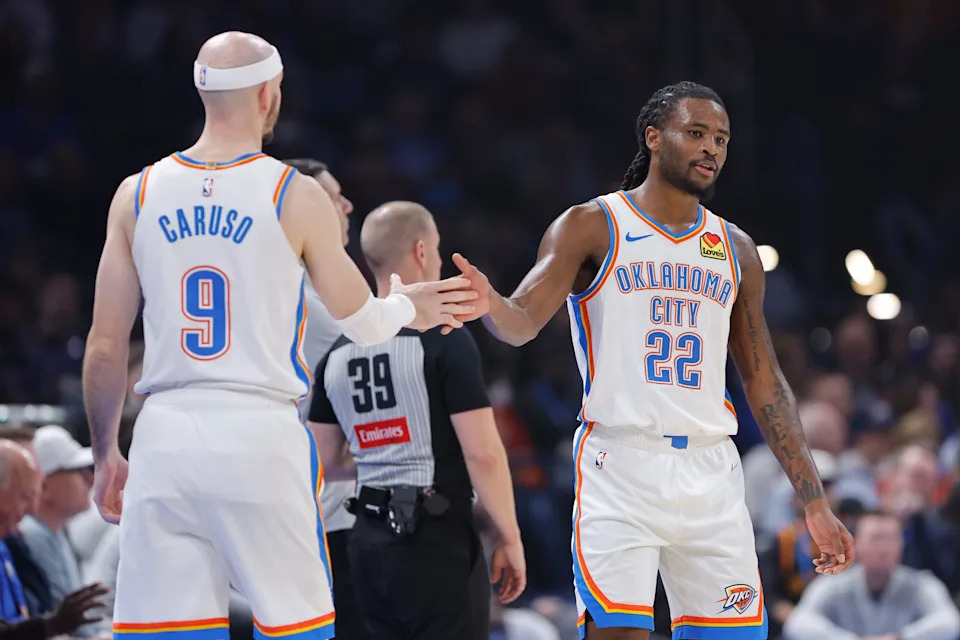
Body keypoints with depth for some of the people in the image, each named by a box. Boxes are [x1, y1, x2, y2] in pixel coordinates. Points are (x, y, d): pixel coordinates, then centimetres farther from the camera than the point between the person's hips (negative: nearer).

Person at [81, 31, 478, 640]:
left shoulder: (137, 195, 5)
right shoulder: (298, 196, -2)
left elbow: (105, 349, 7)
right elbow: (363, 324, 9)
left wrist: (105, 454, 19)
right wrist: (406, 306, 32)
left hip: (166, 436, 3)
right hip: (261, 433, -3)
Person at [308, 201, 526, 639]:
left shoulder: (338, 355, 9)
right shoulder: (444, 340, -11)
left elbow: (327, 463, 14)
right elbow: (483, 454, -15)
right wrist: (510, 539, -7)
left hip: (369, 539, 7)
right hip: (437, 539, -7)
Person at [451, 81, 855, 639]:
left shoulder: (736, 250, 16)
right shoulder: (591, 227, 2)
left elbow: (765, 383, 18)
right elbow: (524, 322, -9)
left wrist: (815, 503, 14)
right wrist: (489, 305, -35)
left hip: (711, 472, 5)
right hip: (621, 462, -5)